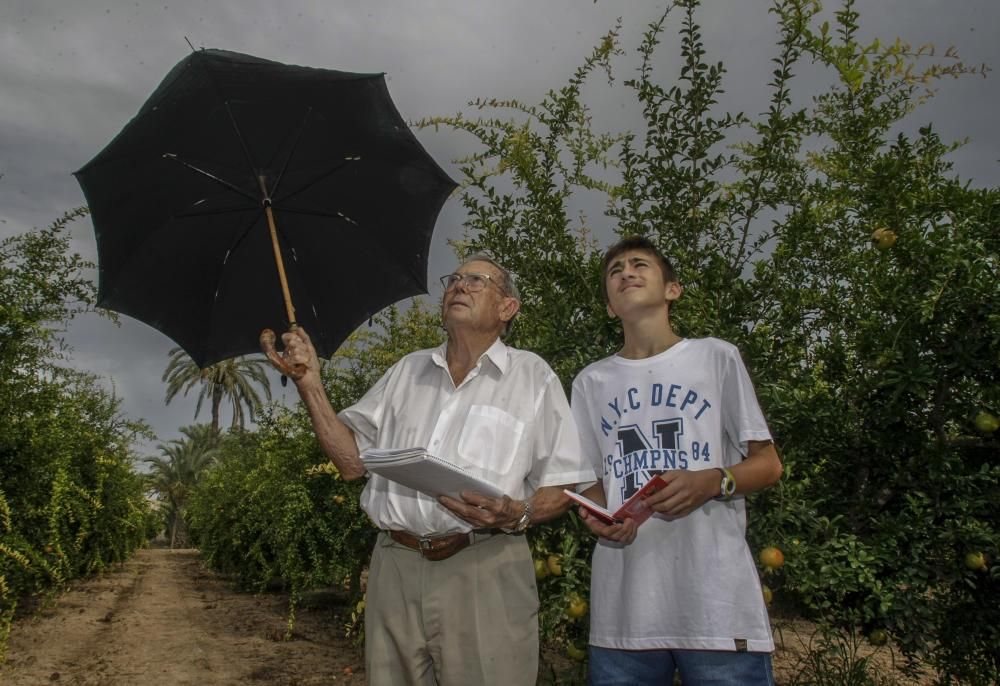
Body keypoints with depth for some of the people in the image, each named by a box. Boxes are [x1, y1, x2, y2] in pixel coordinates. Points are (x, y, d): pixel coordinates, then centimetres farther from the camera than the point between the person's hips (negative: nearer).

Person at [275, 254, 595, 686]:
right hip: (394, 569, 4)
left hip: (484, 571, -3)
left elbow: (563, 485, 0)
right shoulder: (406, 372, 15)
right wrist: (311, 385, 4)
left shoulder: (533, 376, 3)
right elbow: (352, 461, 11)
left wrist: (519, 516, -19)